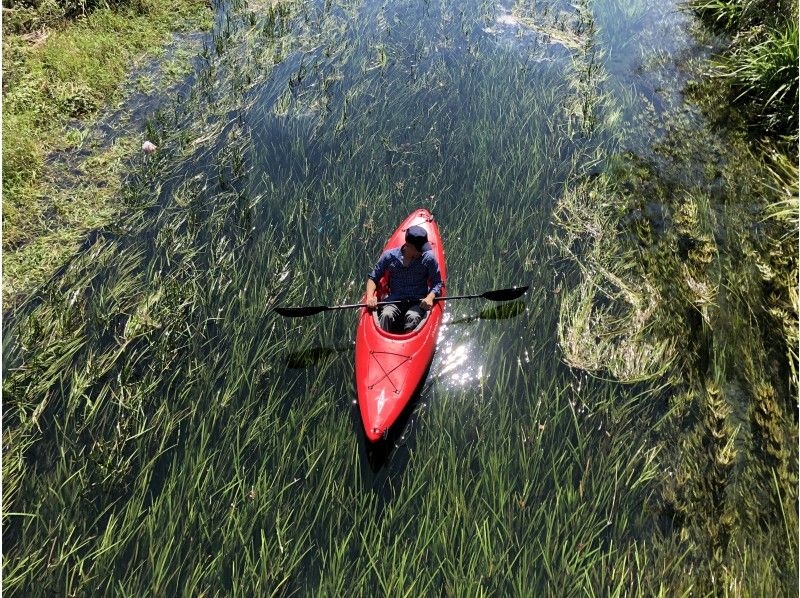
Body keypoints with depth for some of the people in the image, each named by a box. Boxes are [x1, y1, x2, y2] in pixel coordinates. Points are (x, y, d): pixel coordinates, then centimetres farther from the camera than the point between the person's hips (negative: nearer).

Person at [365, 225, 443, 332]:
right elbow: (373, 277, 5)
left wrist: (430, 297, -19)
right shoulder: (390, 256, -2)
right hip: (394, 301, 1)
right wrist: (370, 297, -13)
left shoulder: (429, 258, -3)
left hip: (418, 303, -1)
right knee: (386, 315, -31)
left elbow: (437, 283, 2)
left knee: (412, 317, -33)